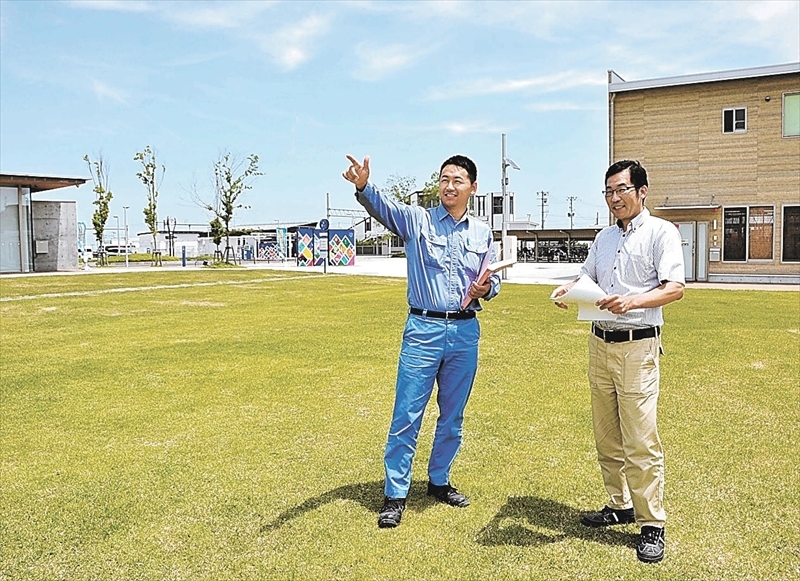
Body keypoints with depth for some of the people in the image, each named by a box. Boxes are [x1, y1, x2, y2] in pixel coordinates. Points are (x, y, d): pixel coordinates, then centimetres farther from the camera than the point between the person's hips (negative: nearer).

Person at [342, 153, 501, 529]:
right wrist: (363, 186, -42)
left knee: (453, 416, 14)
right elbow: (382, 207, -20)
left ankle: (439, 481, 32)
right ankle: (395, 495, 11)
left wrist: (486, 288, -9)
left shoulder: (482, 233, 10)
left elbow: (493, 279, 16)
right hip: (424, 330, -3)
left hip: (466, 332, 4)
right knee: (406, 416, -1)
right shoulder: (417, 220, -1)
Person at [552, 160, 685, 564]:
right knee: (606, 437, 12)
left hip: (637, 347, -7)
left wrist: (633, 300, -29)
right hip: (600, 344, 7)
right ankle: (620, 505, 27)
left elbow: (675, 287, -13)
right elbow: (587, 276, 22)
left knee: (641, 442, -5)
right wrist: (568, 288, 0)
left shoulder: (661, 232, -4)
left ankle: (652, 525, 7)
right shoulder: (604, 237, 16)